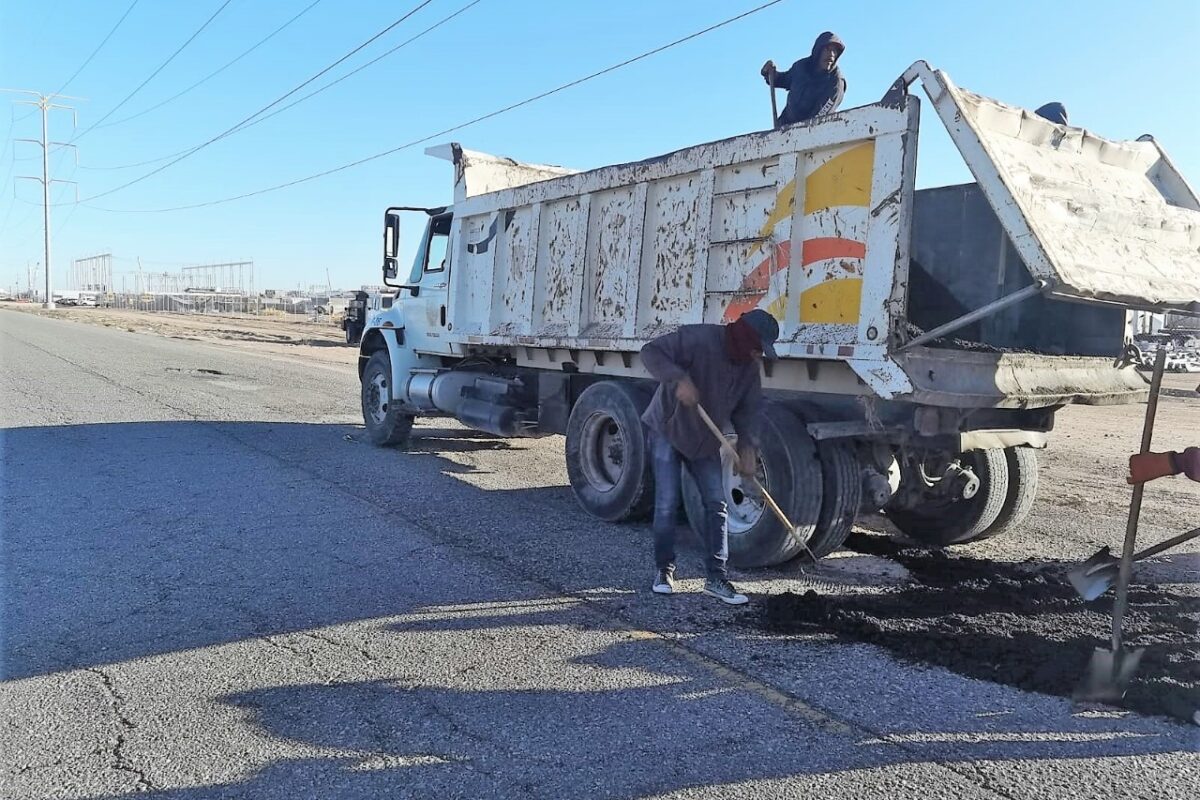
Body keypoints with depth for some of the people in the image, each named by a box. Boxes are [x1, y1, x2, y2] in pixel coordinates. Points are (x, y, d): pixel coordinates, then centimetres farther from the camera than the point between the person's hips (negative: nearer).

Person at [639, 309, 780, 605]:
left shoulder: (750, 367, -3)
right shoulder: (699, 339, -24)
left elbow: (749, 408, 2)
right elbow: (651, 352, -25)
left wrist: (748, 446, -13)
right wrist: (679, 379, -38)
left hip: (706, 441, 6)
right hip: (667, 431, -6)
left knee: (716, 505, 2)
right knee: (667, 504, -6)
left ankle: (716, 577, 9)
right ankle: (664, 571, 12)